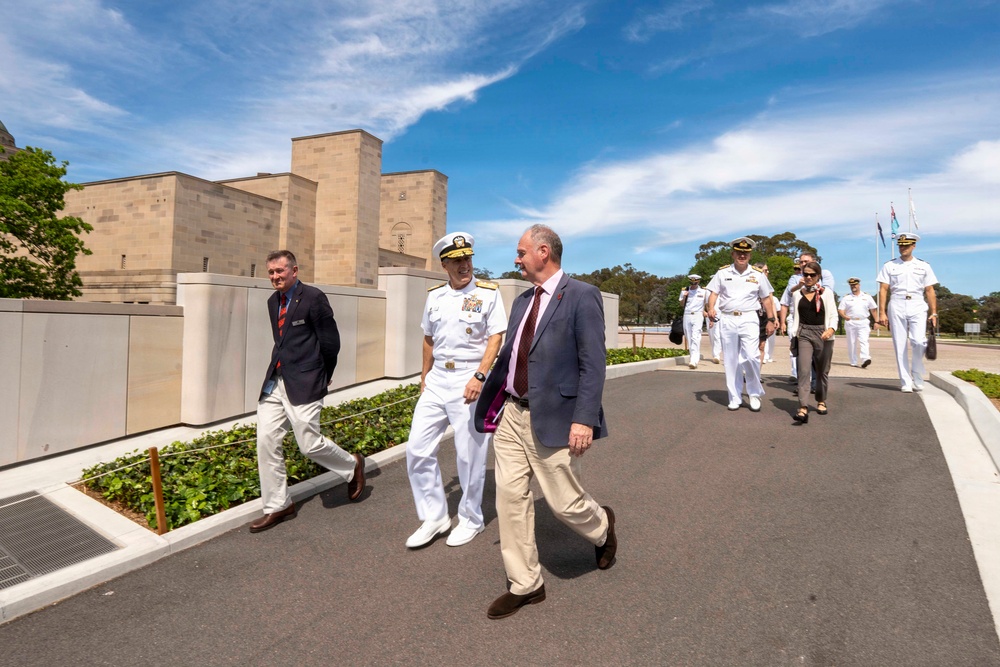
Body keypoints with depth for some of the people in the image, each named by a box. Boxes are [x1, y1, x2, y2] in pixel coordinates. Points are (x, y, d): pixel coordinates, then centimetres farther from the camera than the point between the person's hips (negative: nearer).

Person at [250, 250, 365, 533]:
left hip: (303, 384, -7)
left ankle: (352, 466, 25)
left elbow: (331, 342, -8)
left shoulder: (313, 297, -10)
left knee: (310, 444, -4)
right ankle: (277, 506, 18)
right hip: (274, 382, 7)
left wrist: (322, 377, 3)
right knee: (266, 442, 4)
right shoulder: (273, 301, 13)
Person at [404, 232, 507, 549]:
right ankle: (434, 517, 19)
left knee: (470, 455, 3)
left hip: (469, 380, -5)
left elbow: (495, 338, -9)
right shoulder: (434, 295, 9)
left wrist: (479, 376, -20)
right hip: (437, 380, 5)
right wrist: (424, 378, 16)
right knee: (417, 449, 4)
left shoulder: (488, 293, -4)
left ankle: (470, 519, 25)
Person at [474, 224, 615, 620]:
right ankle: (524, 586, 25)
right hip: (513, 414, 7)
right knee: (510, 497, 8)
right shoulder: (522, 300, 12)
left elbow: (593, 364, -15)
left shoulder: (581, 296, -10)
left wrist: (585, 418, -21)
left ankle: (601, 526, 42)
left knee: (564, 502, 6)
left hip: (554, 419, -7)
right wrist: (487, 402, 17)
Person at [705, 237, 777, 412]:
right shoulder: (723, 273, 6)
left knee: (751, 356, -15)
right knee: (731, 361, 5)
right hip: (727, 320, 1)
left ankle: (755, 394, 5)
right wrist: (711, 308, -17)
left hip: (748, 319, -1)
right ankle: (735, 398, 15)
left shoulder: (758, 275, 8)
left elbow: (766, 299, 11)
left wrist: (770, 320, 6)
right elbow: (714, 293, 2)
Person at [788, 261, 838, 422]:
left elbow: (833, 315, 0)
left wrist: (831, 329, -18)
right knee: (804, 370, -14)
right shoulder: (797, 294, 9)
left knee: (822, 371, 13)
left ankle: (821, 401, 35)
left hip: (823, 335, 0)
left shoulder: (826, 292, 4)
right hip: (804, 334, 0)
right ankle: (803, 408, -22)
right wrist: (793, 335, 8)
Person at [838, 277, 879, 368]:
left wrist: (876, 321, 8)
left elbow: (873, 309, 14)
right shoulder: (846, 298, 9)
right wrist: (844, 316, -19)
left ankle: (865, 359, -27)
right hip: (850, 322, 1)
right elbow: (841, 309, 2)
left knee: (864, 341, -16)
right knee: (851, 343, 3)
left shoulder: (867, 296, 11)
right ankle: (853, 362, 10)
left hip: (863, 322, -1)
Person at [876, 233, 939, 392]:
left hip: (917, 307, 0)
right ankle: (906, 382, 6)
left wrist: (934, 313, 4)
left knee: (918, 341, -15)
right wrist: (882, 313, -5)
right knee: (900, 345, -1)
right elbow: (883, 290, 3)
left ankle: (917, 377, 7)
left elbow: (929, 291, 10)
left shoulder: (923, 266, 12)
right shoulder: (889, 266, 8)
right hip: (896, 306, 0)